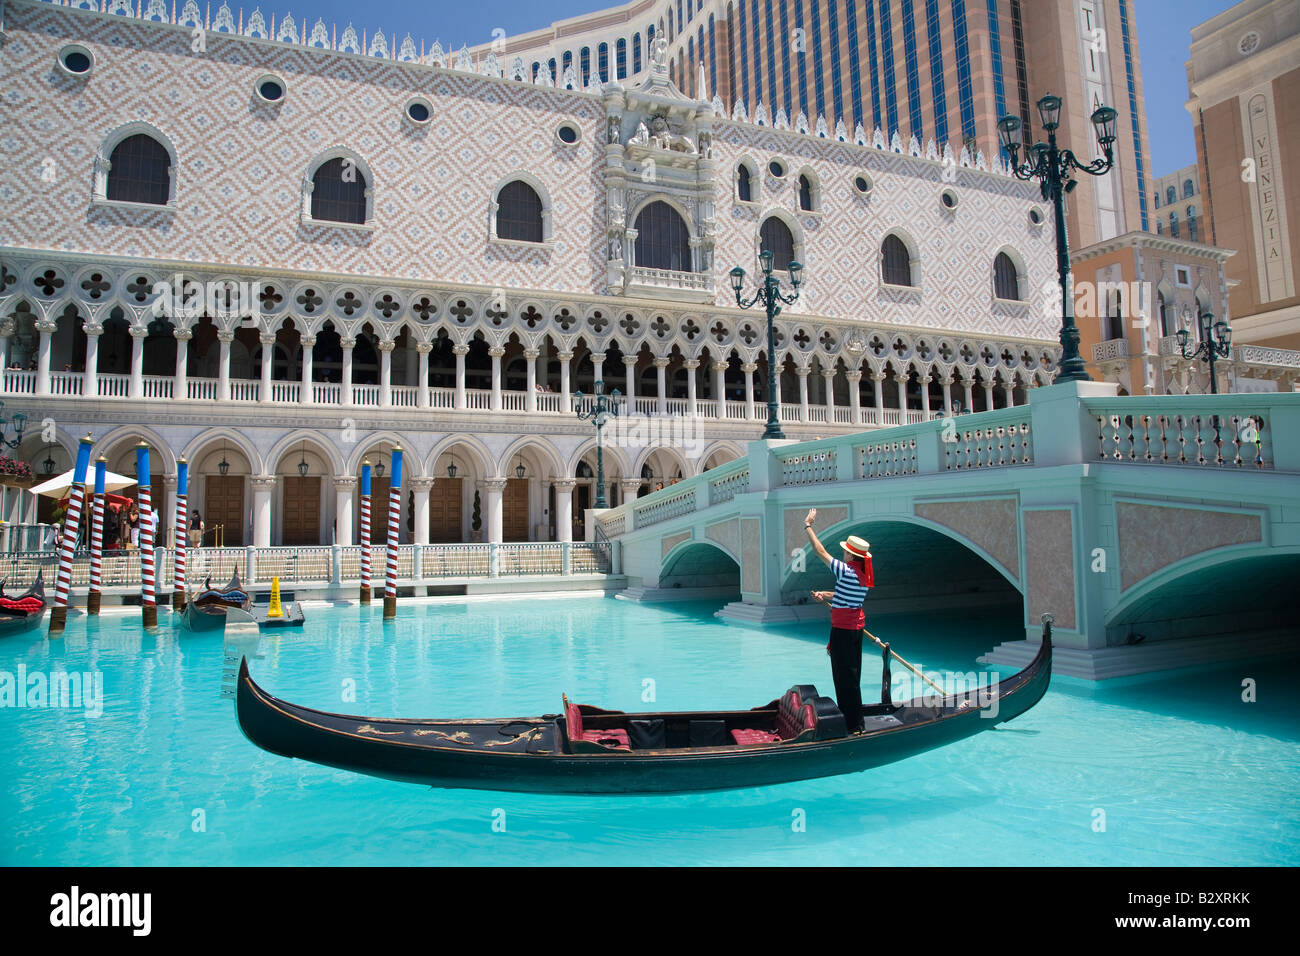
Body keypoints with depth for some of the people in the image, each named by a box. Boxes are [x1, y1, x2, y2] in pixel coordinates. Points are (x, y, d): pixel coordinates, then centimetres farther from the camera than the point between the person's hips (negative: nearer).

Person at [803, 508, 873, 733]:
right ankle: (855, 721, 28)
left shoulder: (846, 572, -20)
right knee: (852, 674, 17)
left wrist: (808, 526, -8)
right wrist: (825, 595, 17)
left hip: (843, 629, -9)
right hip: (857, 626, 9)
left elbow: (821, 552, -16)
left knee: (845, 676, -1)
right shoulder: (864, 575, 5)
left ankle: (852, 725, 5)